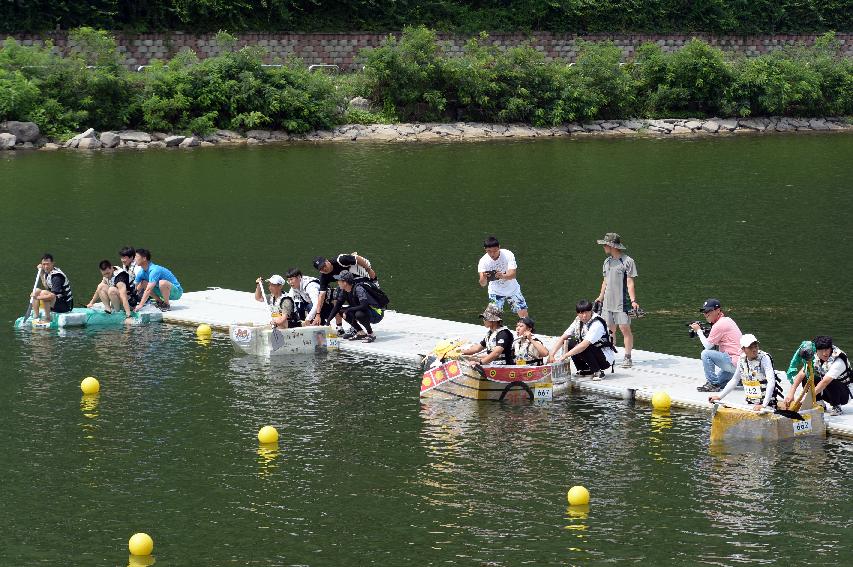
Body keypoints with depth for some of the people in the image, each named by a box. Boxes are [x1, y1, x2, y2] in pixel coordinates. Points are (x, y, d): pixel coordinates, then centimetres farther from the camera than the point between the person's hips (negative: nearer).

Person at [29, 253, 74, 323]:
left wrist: (37, 297, -25)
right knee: (36, 290, 8)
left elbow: (53, 296, -32)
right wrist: (42, 273, 12)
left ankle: (47, 319, -18)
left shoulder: (56, 276, -24)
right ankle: (35, 317, 0)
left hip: (65, 306, -10)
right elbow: (46, 287, 21)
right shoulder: (48, 273, 4)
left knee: (43, 293, -28)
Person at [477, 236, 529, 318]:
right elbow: (482, 284, -31)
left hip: (512, 289, 0)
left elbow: (513, 274, -34)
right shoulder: (483, 261, -23)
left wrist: (502, 276, -57)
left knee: (523, 314, 2)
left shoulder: (508, 255, -24)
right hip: (495, 292, 0)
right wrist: (484, 278, -56)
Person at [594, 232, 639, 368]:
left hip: (622, 302, -6)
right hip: (608, 302, 6)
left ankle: (627, 358, -4)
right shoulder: (607, 261, 14)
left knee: (625, 328, -7)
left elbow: (630, 283, -9)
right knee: (610, 329, 7)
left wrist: (633, 300, -16)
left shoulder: (627, 261, -7)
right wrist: (600, 297, 24)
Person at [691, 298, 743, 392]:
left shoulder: (719, 324, -15)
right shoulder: (728, 320, 17)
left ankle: (713, 384, -12)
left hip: (735, 362, -11)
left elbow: (708, 346, -9)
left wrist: (698, 331, 2)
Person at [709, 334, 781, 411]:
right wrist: (719, 396, 14)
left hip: (767, 404, -5)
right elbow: (734, 380, 18)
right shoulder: (742, 360, 3)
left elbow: (771, 382, -22)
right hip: (750, 404, 5)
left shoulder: (764, 358, -14)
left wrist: (764, 405, -29)